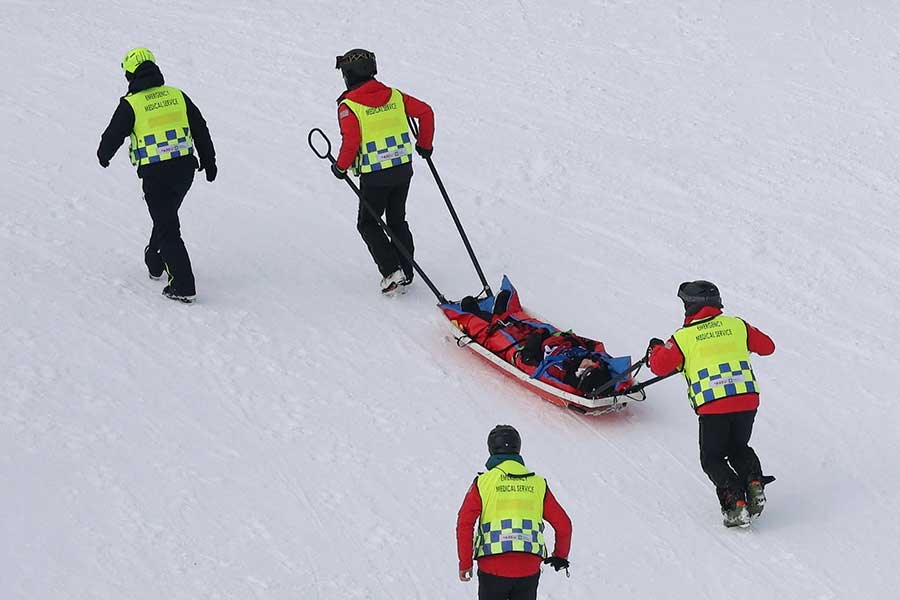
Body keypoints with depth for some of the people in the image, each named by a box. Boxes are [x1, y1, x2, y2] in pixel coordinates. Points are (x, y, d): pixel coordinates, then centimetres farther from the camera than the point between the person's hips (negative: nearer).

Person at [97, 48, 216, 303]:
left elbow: (112, 136, 0)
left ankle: (184, 286, -3)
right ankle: (155, 262, 44)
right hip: (185, 168, 5)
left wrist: (103, 155, 22)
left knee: (168, 228, 1)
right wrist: (209, 161, 20)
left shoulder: (130, 104, -9)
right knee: (167, 215, 27)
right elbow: (201, 130, 9)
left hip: (155, 174, -5)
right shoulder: (177, 95, 4)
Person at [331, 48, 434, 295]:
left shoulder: (348, 106, -12)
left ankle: (391, 272, -4)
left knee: (368, 223, 11)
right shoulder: (394, 96, 4)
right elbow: (426, 112, 4)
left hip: (375, 175, -5)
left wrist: (340, 167, -4)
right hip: (404, 169, 5)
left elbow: (351, 141, -21)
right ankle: (406, 274, 21)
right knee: (397, 220, 20)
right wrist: (424, 145, 17)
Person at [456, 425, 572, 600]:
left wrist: (465, 563, 0)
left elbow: (464, 524, -8)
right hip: (529, 570, 2)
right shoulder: (537, 484, 6)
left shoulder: (483, 482, 0)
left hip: (493, 571, -2)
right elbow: (563, 524, 9)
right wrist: (561, 556, 24)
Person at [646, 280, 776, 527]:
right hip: (747, 400, 4)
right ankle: (754, 482, -2)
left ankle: (735, 501, -8)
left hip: (712, 405, -4)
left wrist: (656, 348, 26)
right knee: (739, 448, 27)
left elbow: (660, 366, 4)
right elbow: (767, 346, 21)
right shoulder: (737, 325, 11)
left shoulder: (684, 337, 1)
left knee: (712, 458, 14)